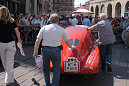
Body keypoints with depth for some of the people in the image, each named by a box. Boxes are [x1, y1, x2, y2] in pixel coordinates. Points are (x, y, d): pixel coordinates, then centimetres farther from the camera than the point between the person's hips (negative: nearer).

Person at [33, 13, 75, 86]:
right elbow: (67, 41, 13)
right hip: (56, 50, -2)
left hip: (45, 50, 2)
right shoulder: (61, 29, 2)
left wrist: (35, 52, 3)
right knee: (56, 71, 8)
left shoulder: (44, 28, 3)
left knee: (46, 69, 19)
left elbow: (37, 41, -2)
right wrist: (71, 47, 31)